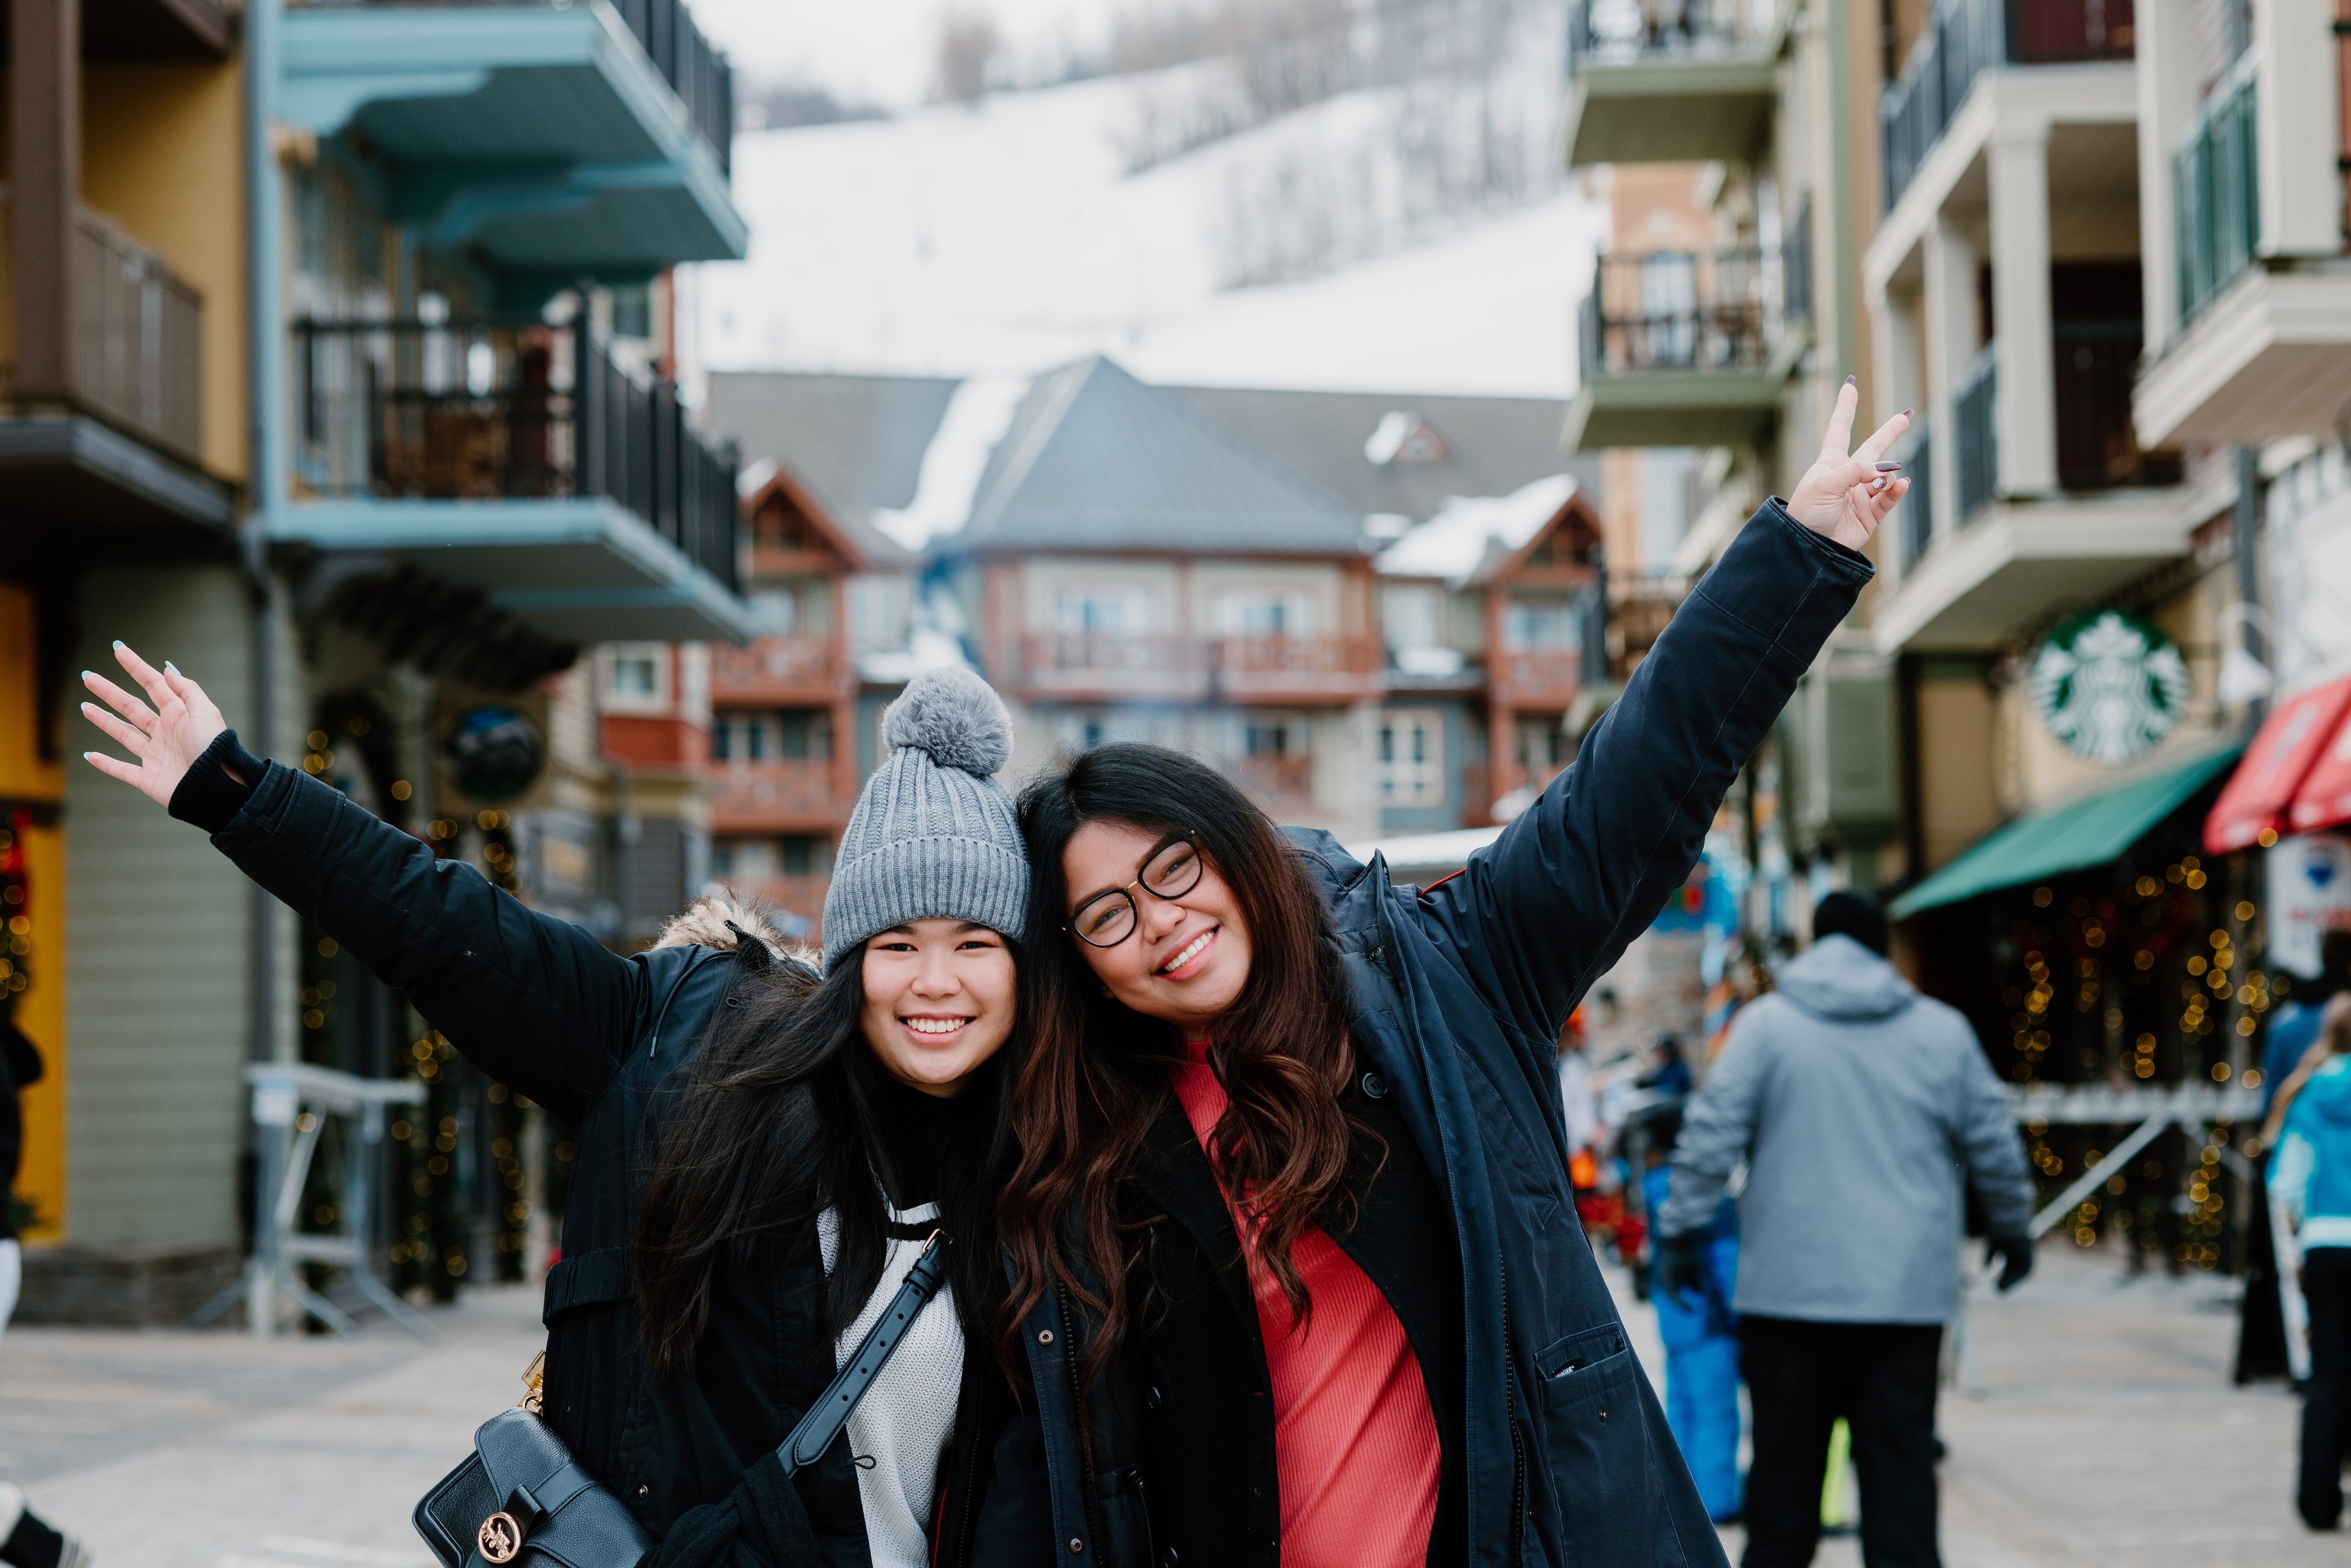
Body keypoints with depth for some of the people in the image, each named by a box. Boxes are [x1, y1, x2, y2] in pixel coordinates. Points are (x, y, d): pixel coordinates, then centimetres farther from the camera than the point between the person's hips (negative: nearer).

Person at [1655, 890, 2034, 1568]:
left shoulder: (1766, 1024, 2)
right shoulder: (1943, 1031, 8)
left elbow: (1711, 1135, -4)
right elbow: (1996, 1146, 14)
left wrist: (1682, 1230, 4)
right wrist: (2013, 1230, 29)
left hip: (1791, 1288, -1)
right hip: (1910, 1291, 1)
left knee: (1786, 1461, 6)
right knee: (1901, 1459, 2)